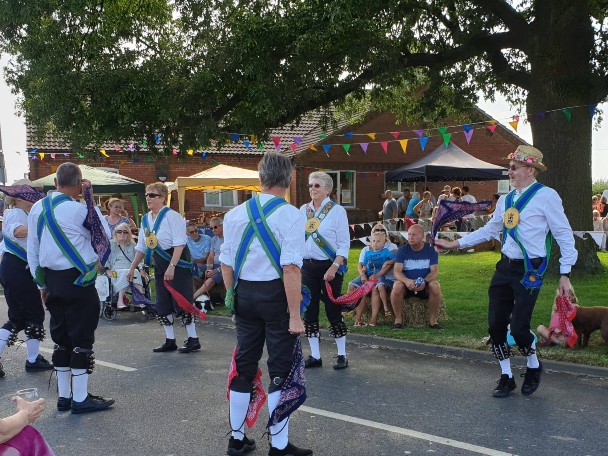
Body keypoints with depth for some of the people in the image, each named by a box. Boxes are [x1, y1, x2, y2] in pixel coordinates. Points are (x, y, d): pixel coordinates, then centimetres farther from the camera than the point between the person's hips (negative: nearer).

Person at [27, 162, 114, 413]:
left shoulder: (37, 209, 5)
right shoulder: (80, 210, -16)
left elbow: (32, 251, 11)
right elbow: (105, 235, 0)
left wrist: (42, 284, 18)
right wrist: (92, 202, 1)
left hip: (51, 280, 7)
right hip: (77, 281, -7)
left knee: (61, 338, 14)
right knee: (82, 338, 1)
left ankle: (64, 396, 21)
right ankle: (81, 399, 5)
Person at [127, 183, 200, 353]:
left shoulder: (172, 216, -13)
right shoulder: (145, 219, 9)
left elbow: (179, 244, -18)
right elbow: (141, 247, 18)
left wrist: (172, 266, -25)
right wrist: (133, 268, 17)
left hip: (178, 263, -8)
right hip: (159, 265, 8)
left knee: (181, 302, -6)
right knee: (162, 305, 8)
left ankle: (193, 339, 5)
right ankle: (170, 341, 18)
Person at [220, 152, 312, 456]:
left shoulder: (236, 214, 2)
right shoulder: (290, 215, -13)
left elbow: (226, 262, 7)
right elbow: (291, 268, -20)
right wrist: (295, 315, -17)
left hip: (244, 294, 5)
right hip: (275, 294, -5)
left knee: (244, 365, 16)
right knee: (281, 369, 6)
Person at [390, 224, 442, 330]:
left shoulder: (430, 250, -1)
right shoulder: (402, 250, -2)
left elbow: (435, 271, -9)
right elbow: (397, 271, -11)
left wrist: (424, 281, -30)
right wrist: (407, 281, -33)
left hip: (425, 286, 0)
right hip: (407, 284, 0)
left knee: (435, 286, -31)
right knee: (397, 286, -33)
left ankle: (432, 319, -17)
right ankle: (398, 319, -19)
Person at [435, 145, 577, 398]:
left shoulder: (546, 196, -10)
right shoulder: (506, 200, 11)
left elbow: (564, 236, -8)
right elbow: (488, 230, 19)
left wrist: (565, 275, -11)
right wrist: (453, 244, 16)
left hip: (530, 271, -7)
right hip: (505, 266, 7)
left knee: (518, 328, -8)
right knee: (495, 325, 6)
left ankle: (533, 367, 24)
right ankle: (506, 377, 23)